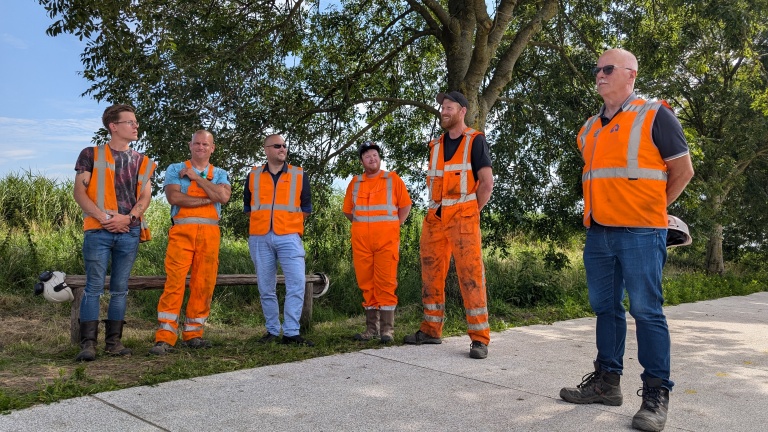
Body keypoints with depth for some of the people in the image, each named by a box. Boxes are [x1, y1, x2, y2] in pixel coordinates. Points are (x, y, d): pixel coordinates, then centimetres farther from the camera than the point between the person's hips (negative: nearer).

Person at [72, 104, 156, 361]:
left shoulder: (142, 162, 13)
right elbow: (79, 192, -2)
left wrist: (128, 218, -11)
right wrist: (103, 217, -13)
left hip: (129, 232, 3)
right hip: (98, 231, -3)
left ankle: (114, 342, 12)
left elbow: (145, 197, 7)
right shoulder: (91, 155, 5)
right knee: (94, 288, -5)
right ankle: (88, 343, -1)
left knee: (120, 289, 6)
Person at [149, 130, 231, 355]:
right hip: (182, 231, -2)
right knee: (174, 282, -10)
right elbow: (174, 197, -7)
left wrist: (197, 177, -3)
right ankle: (165, 337, -9)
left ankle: (193, 333, 11)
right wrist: (207, 199, -6)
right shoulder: (175, 170, 11)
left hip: (210, 233, 2)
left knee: (204, 284, 1)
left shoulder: (220, 174, 17)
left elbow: (223, 196, -5)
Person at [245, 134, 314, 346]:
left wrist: (290, 223, 7)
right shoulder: (253, 175, 12)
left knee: (296, 285, -12)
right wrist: (263, 221, 12)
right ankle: (272, 331, 17)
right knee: (266, 289, 6)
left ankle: (291, 333, -7)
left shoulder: (299, 175, 8)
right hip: (260, 239, 2)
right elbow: (248, 206, 20)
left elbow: (306, 207, 11)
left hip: (289, 238, -2)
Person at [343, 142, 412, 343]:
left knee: (386, 283, -6)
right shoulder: (355, 182, 12)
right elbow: (348, 210, 21)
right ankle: (371, 328, 12)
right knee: (366, 283, 4)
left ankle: (387, 328, -1)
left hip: (386, 239, -3)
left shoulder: (392, 179, 6)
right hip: (361, 240, 3)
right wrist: (361, 225, 12)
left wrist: (395, 225, 2)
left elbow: (405, 205, 7)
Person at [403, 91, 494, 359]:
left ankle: (479, 339, -6)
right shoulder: (436, 145, 16)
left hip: (462, 218, -6)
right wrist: (437, 209, 12)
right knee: (431, 275, 8)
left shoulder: (474, 141, 0)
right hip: (435, 218, 6)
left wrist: (469, 213, -5)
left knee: (471, 276, -10)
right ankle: (431, 330, 19)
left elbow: (487, 183, -5)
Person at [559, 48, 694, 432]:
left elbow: (683, 170, 0)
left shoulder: (655, 116, -3)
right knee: (605, 308, 11)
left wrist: (652, 208, 5)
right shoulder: (590, 128, 15)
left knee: (646, 311, -4)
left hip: (640, 233, -6)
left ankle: (656, 394, 4)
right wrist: (597, 208, 15)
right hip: (598, 233, 7)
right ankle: (607, 380, 22)